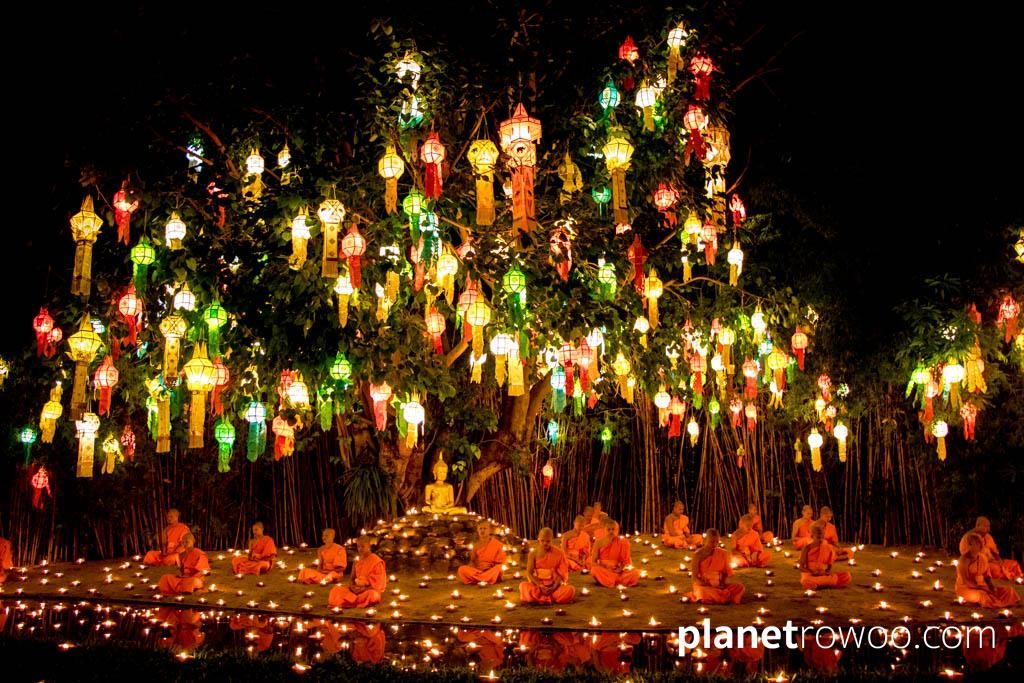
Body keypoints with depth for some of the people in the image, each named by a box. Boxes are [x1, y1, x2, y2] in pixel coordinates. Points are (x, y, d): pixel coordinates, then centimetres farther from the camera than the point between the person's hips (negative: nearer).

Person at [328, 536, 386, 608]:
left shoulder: (377, 562, -9)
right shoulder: (357, 562, 11)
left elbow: (378, 583, -12)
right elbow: (353, 578, 14)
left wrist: (364, 588, -20)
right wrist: (352, 586, -9)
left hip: (371, 589, -6)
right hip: (357, 589, 6)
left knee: (372, 595, -42)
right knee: (336, 589, -11)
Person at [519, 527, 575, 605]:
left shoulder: (559, 553, -2)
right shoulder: (534, 553, -1)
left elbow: (562, 573, -4)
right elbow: (529, 572, -6)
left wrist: (554, 587, -20)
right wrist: (540, 586, -20)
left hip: (554, 585, 0)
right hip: (538, 584, 0)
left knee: (570, 590, -28)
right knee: (524, 586, -30)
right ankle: (553, 598, -28)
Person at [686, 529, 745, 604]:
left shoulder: (722, 554, 5)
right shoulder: (698, 555, -7)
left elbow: (725, 573, 12)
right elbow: (695, 577, -7)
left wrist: (722, 584, -10)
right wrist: (709, 585, -21)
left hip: (718, 586, 4)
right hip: (703, 585, -4)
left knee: (740, 587, -18)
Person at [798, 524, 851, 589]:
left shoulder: (829, 548, 6)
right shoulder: (807, 548, -2)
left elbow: (830, 566, 12)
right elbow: (801, 567, -2)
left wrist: (827, 572, -11)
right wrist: (813, 573, -19)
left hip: (824, 575, 4)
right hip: (810, 575, -4)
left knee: (846, 576, -17)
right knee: (806, 581, -42)